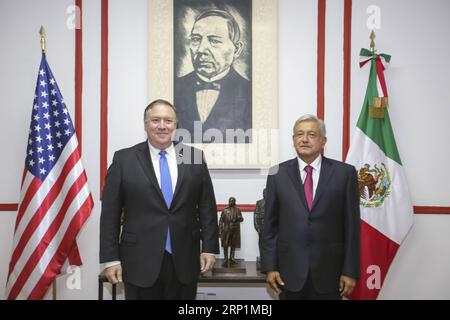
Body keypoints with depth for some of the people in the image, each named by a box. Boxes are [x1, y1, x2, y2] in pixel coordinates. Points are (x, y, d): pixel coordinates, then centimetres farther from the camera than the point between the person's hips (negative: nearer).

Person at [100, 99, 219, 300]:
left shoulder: (195, 158, 4)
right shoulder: (124, 159, -1)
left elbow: (207, 208, 6)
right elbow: (110, 214, -1)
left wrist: (209, 248, 1)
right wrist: (110, 259, -4)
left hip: (184, 262, 2)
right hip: (140, 263, -1)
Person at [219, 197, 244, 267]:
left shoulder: (238, 210, 8)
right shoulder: (225, 210, 4)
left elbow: (241, 219, 10)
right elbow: (221, 221, 2)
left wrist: (238, 218, -15)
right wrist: (220, 231, -5)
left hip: (235, 230, 2)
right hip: (226, 230, -2)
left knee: (233, 245, 8)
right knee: (225, 245, -2)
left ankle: (232, 258, 19)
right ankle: (226, 259, 4)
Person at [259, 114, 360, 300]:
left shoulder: (344, 173, 0)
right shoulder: (278, 174, 2)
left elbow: (351, 226, -1)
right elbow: (269, 225, 3)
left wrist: (350, 271, -2)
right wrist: (269, 267, -1)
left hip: (329, 271, 0)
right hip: (289, 271, 1)